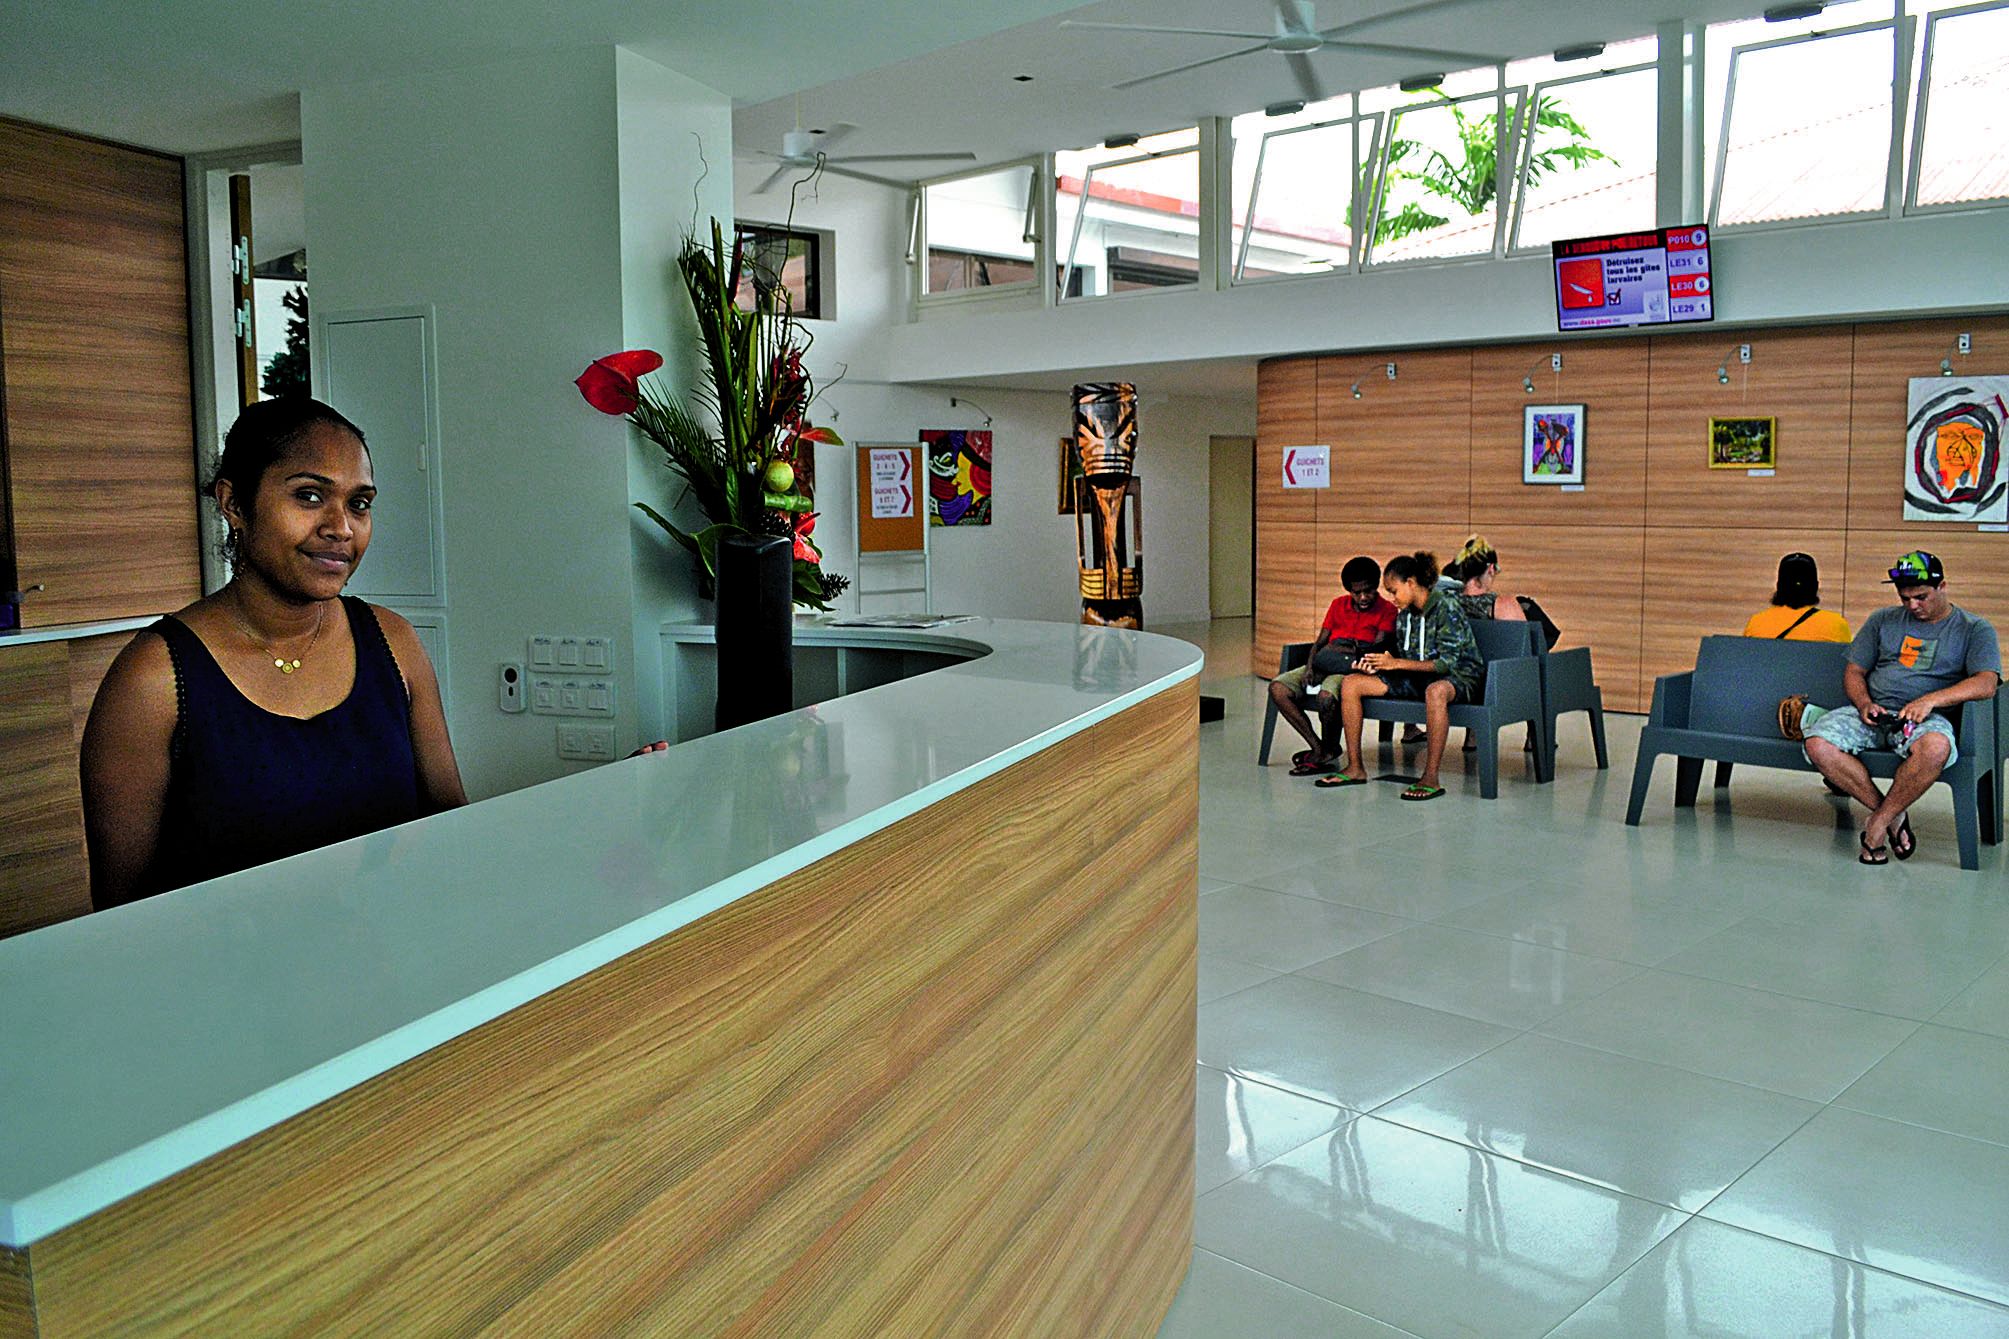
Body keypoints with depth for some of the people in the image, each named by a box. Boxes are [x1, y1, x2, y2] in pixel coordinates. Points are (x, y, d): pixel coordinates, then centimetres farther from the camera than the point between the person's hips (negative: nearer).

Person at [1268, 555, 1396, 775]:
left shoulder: (1387, 610, 5)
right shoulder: (1339, 605, 21)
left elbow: (1378, 647, -8)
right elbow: (1320, 642, 16)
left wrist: (1348, 651, -21)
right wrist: (1310, 666, -3)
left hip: (1353, 668, -6)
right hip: (1325, 665, 6)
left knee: (1327, 695, -39)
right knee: (1277, 687, -19)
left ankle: (1329, 748, -11)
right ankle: (1318, 748, -21)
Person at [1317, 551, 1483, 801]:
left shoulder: (1446, 607, -16)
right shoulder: (1404, 614, 6)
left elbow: (1448, 662, -22)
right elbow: (1405, 658, 12)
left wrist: (1396, 663, -23)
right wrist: (1378, 665, -9)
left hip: (1458, 676, -8)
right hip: (1417, 677, 8)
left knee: (1436, 691, -46)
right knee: (1350, 683, -6)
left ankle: (1431, 778, -39)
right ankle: (1355, 767, -3)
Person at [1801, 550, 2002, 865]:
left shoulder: (1975, 629, 10)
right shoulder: (1883, 621, 20)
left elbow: (1986, 684, -6)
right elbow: (1854, 672, 18)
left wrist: (1931, 700, -22)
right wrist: (1864, 703, -5)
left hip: (1926, 718, -3)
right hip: (1873, 712, 3)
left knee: (1935, 747, -41)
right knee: (1817, 743, -28)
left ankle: (1877, 824, -20)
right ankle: (1889, 814, -12)